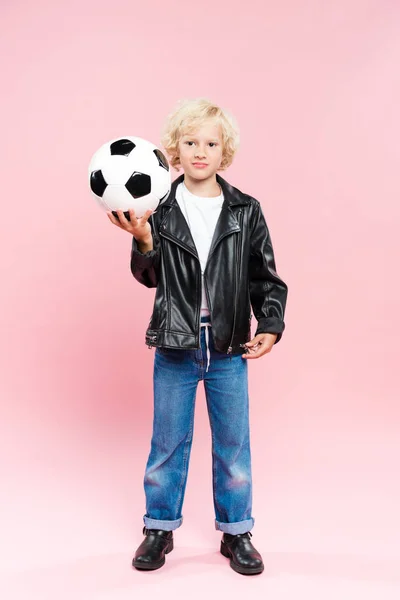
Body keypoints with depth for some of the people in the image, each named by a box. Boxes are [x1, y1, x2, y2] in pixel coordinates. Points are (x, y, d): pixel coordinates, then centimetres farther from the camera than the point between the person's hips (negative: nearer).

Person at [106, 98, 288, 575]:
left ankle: (236, 532, 31)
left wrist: (270, 326, -8)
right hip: (175, 348, 0)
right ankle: (160, 528, 33)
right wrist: (143, 241, -18)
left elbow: (266, 277, 2)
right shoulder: (160, 210, -2)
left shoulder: (246, 211, -1)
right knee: (168, 442, 14)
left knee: (233, 444, 12)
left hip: (229, 348, 0)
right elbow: (149, 278, -1)